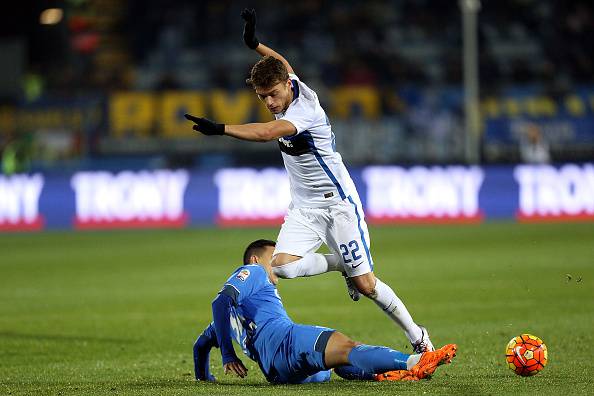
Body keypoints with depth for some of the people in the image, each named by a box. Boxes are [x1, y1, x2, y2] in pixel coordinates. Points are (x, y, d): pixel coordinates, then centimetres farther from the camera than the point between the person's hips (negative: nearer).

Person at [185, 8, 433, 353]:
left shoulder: (305, 109, -25)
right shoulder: (288, 85, -1)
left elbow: (265, 133, -40)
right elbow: (284, 63, 23)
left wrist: (220, 129, -46)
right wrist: (255, 44, 15)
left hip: (338, 203, -7)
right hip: (304, 207, 7)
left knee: (365, 285, -6)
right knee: (282, 265, -18)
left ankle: (417, 336, 14)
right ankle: (342, 264, 8)